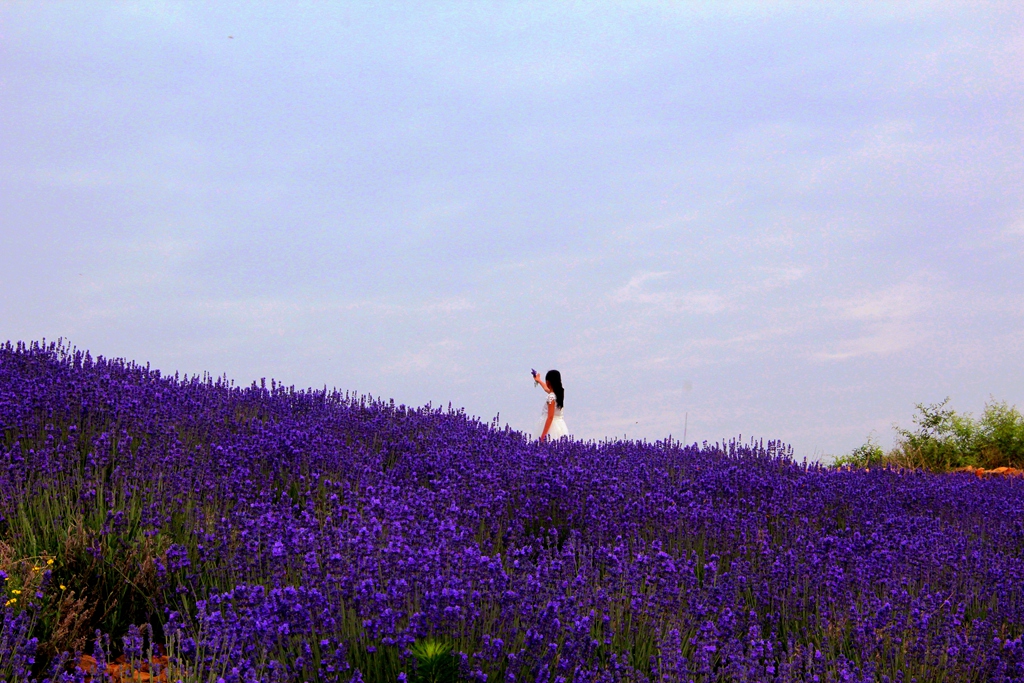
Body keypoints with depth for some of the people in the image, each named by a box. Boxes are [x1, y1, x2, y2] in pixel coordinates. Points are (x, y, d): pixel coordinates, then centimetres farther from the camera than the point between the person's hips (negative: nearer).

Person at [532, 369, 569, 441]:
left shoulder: (551, 397, -15)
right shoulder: (560, 393, 10)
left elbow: (550, 417, -19)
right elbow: (547, 389, 35)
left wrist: (543, 436, -19)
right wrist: (539, 380, 53)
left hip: (552, 426, -8)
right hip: (560, 426, 8)